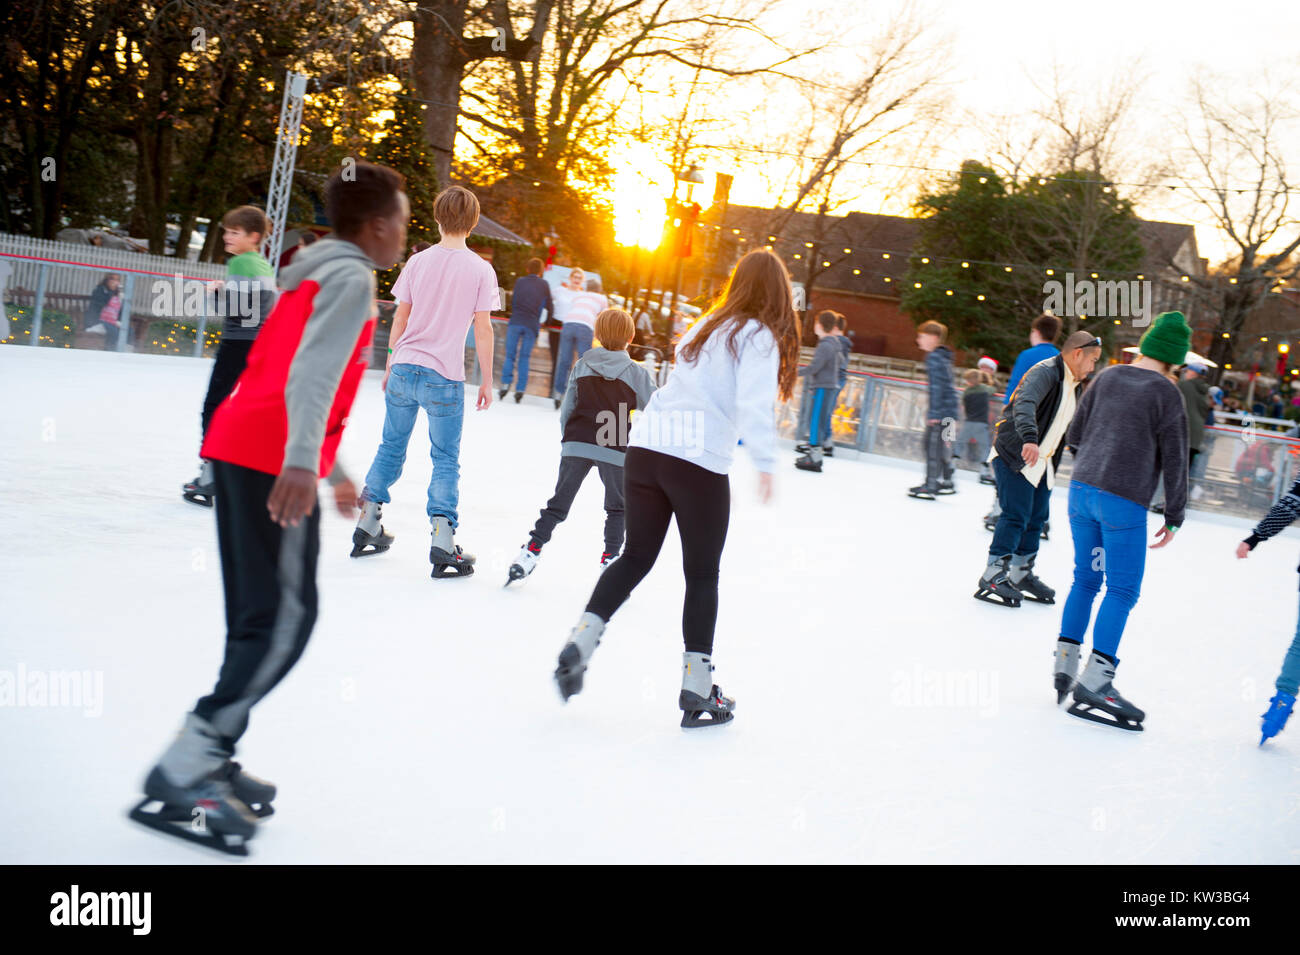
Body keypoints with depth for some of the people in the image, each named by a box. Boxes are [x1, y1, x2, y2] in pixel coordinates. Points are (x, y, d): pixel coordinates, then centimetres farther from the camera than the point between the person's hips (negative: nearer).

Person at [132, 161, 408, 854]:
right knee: (284, 619, -11)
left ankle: (212, 762, 12)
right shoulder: (351, 278, -4)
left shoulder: (314, 278, 25)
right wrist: (303, 461, -33)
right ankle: (180, 778, -13)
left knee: (259, 619, 11)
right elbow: (314, 370, -21)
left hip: (238, 453, 10)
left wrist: (337, 472, 37)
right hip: (273, 459, -10)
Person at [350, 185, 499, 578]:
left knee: (391, 447, 16)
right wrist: (486, 381, 2)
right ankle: (443, 544, -3)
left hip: (404, 369, 4)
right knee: (445, 460, 3)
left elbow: (401, 317, 8)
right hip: (445, 378, -3)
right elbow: (483, 328, -6)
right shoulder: (481, 270, -6)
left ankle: (367, 529, 23)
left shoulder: (417, 262, 3)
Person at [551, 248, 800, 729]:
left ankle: (581, 639, 2)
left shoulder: (706, 326, 20)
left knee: (636, 557, 16)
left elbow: (684, 387, 16)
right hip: (700, 462, -5)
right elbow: (755, 401, -16)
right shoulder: (759, 337, 0)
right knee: (702, 574, 7)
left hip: (646, 446, 5)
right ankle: (697, 689, 11)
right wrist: (764, 463, -23)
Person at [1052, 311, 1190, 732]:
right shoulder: (1166, 393, -8)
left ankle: (1064, 664, 16)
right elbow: (1174, 460, -5)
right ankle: (1095, 681, -2)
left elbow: (1074, 434, 12)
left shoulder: (1108, 376, 6)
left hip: (1081, 489, 6)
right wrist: (1174, 516, 3)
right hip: (1124, 503, -6)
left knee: (1085, 579, 17)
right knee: (1122, 589, 1)